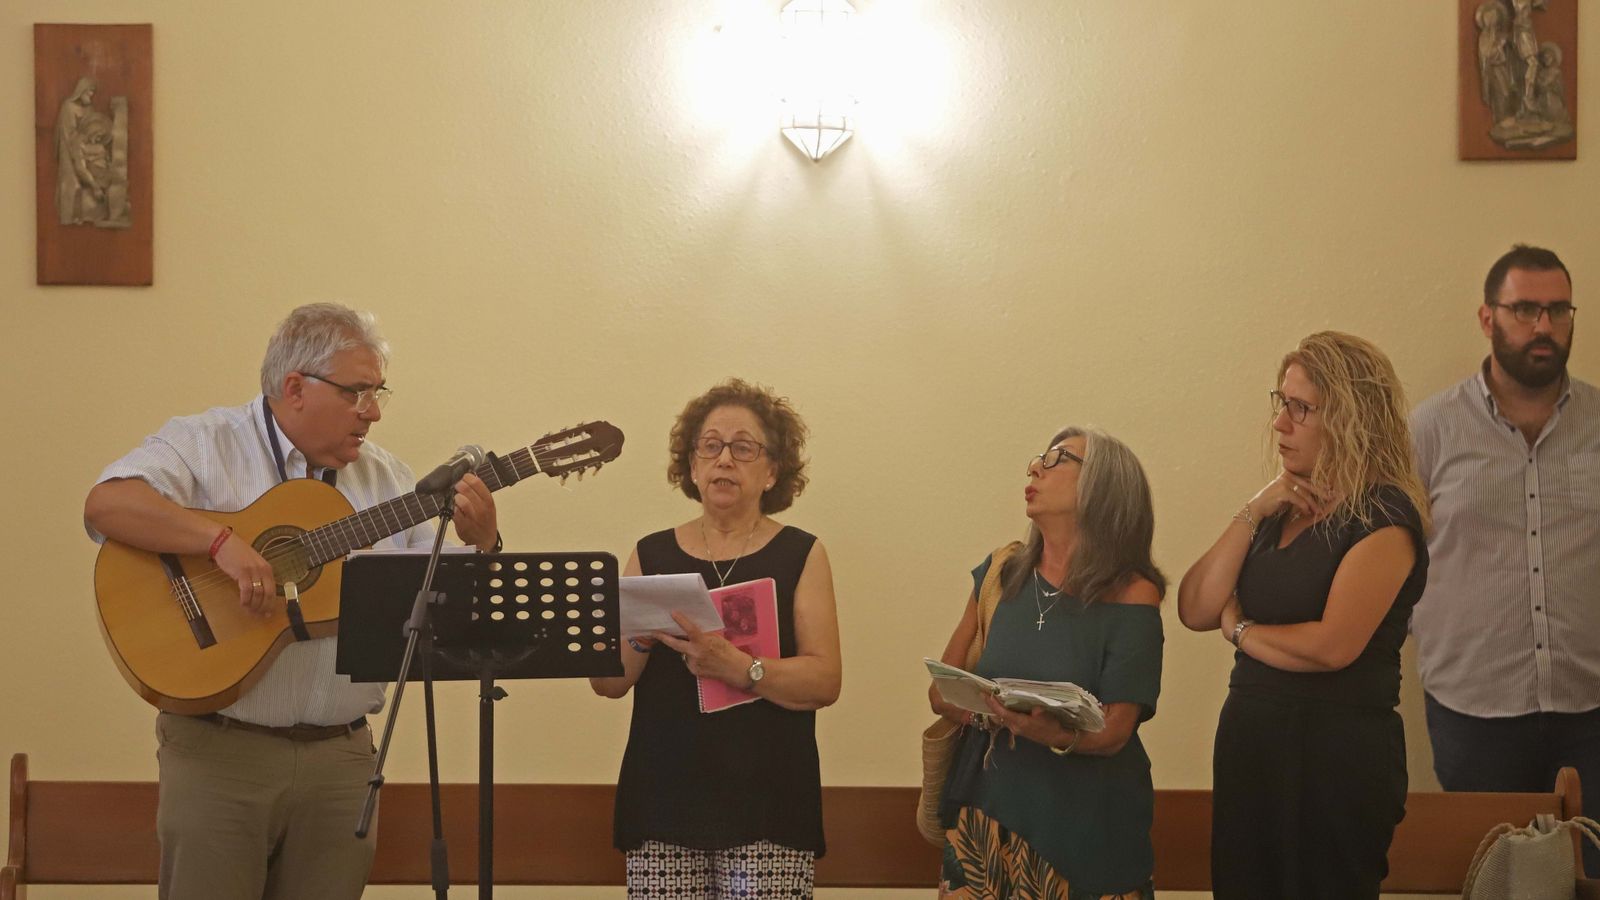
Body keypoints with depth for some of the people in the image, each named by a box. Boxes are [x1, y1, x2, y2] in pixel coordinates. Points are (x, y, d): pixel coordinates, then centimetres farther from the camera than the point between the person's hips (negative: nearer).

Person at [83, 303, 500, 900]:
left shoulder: (386, 479, 13)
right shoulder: (206, 445, -3)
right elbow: (107, 504, -20)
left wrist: (480, 545, -9)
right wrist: (222, 541, -29)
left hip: (342, 754, 5)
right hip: (220, 750, -4)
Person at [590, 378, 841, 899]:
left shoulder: (800, 556, 6)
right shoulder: (652, 555, 11)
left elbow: (824, 681, -5)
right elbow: (607, 682, 7)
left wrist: (737, 668, -20)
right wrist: (640, 636, -13)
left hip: (766, 805, -2)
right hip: (663, 799, 2)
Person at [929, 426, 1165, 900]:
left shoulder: (1132, 595, -6)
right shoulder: (1002, 573, 7)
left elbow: (1114, 731, -9)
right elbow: (942, 692, 9)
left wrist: (1055, 734, -31)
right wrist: (990, 713, -14)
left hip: (1085, 822, -3)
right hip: (989, 804, 3)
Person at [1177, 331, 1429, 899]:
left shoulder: (1383, 515, -11)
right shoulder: (1284, 509, 13)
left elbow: (1333, 646, -23)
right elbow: (1195, 610, 4)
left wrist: (1240, 630, -5)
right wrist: (1253, 513, -4)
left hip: (1337, 755, -7)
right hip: (1249, 741, 7)